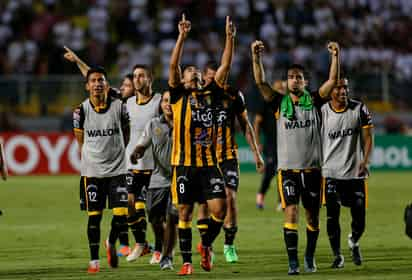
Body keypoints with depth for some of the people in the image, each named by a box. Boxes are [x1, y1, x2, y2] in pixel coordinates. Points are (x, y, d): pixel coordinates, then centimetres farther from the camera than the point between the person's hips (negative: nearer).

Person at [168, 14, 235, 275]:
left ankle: (206, 245, 19)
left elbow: (225, 66, 8)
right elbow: (173, 65, -6)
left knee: (220, 208, -7)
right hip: (184, 164, -2)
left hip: (209, 163, 2)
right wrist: (182, 36, -15)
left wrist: (230, 38, -1)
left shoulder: (210, 95, 13)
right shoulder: (179, 95, 5)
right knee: (185, 214, 2)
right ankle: (187, 261, 10)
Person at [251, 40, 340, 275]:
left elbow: (332, 81, -5)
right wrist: (257, 58, -16)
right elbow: (261, 83, -4)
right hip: (288, 168, -1)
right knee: (291, 212, -12)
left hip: (312, 167, 1)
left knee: (312, 215, 8)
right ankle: (293, 262, -12)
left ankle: (310, 257, 25)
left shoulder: (314, 101, 5)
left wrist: (336, 56, -17)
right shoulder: (280, 103, 5)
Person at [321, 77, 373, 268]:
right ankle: (337, 255, 6)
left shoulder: (359, 109, 1)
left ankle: (354, 242, 34)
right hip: (331, 172, -1)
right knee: (332, 215, -8)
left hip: (355, 172, 1)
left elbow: (368, 137, 4)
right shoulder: (322, 112, -2)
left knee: (359, 216, 2)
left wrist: (365, 161, -9)